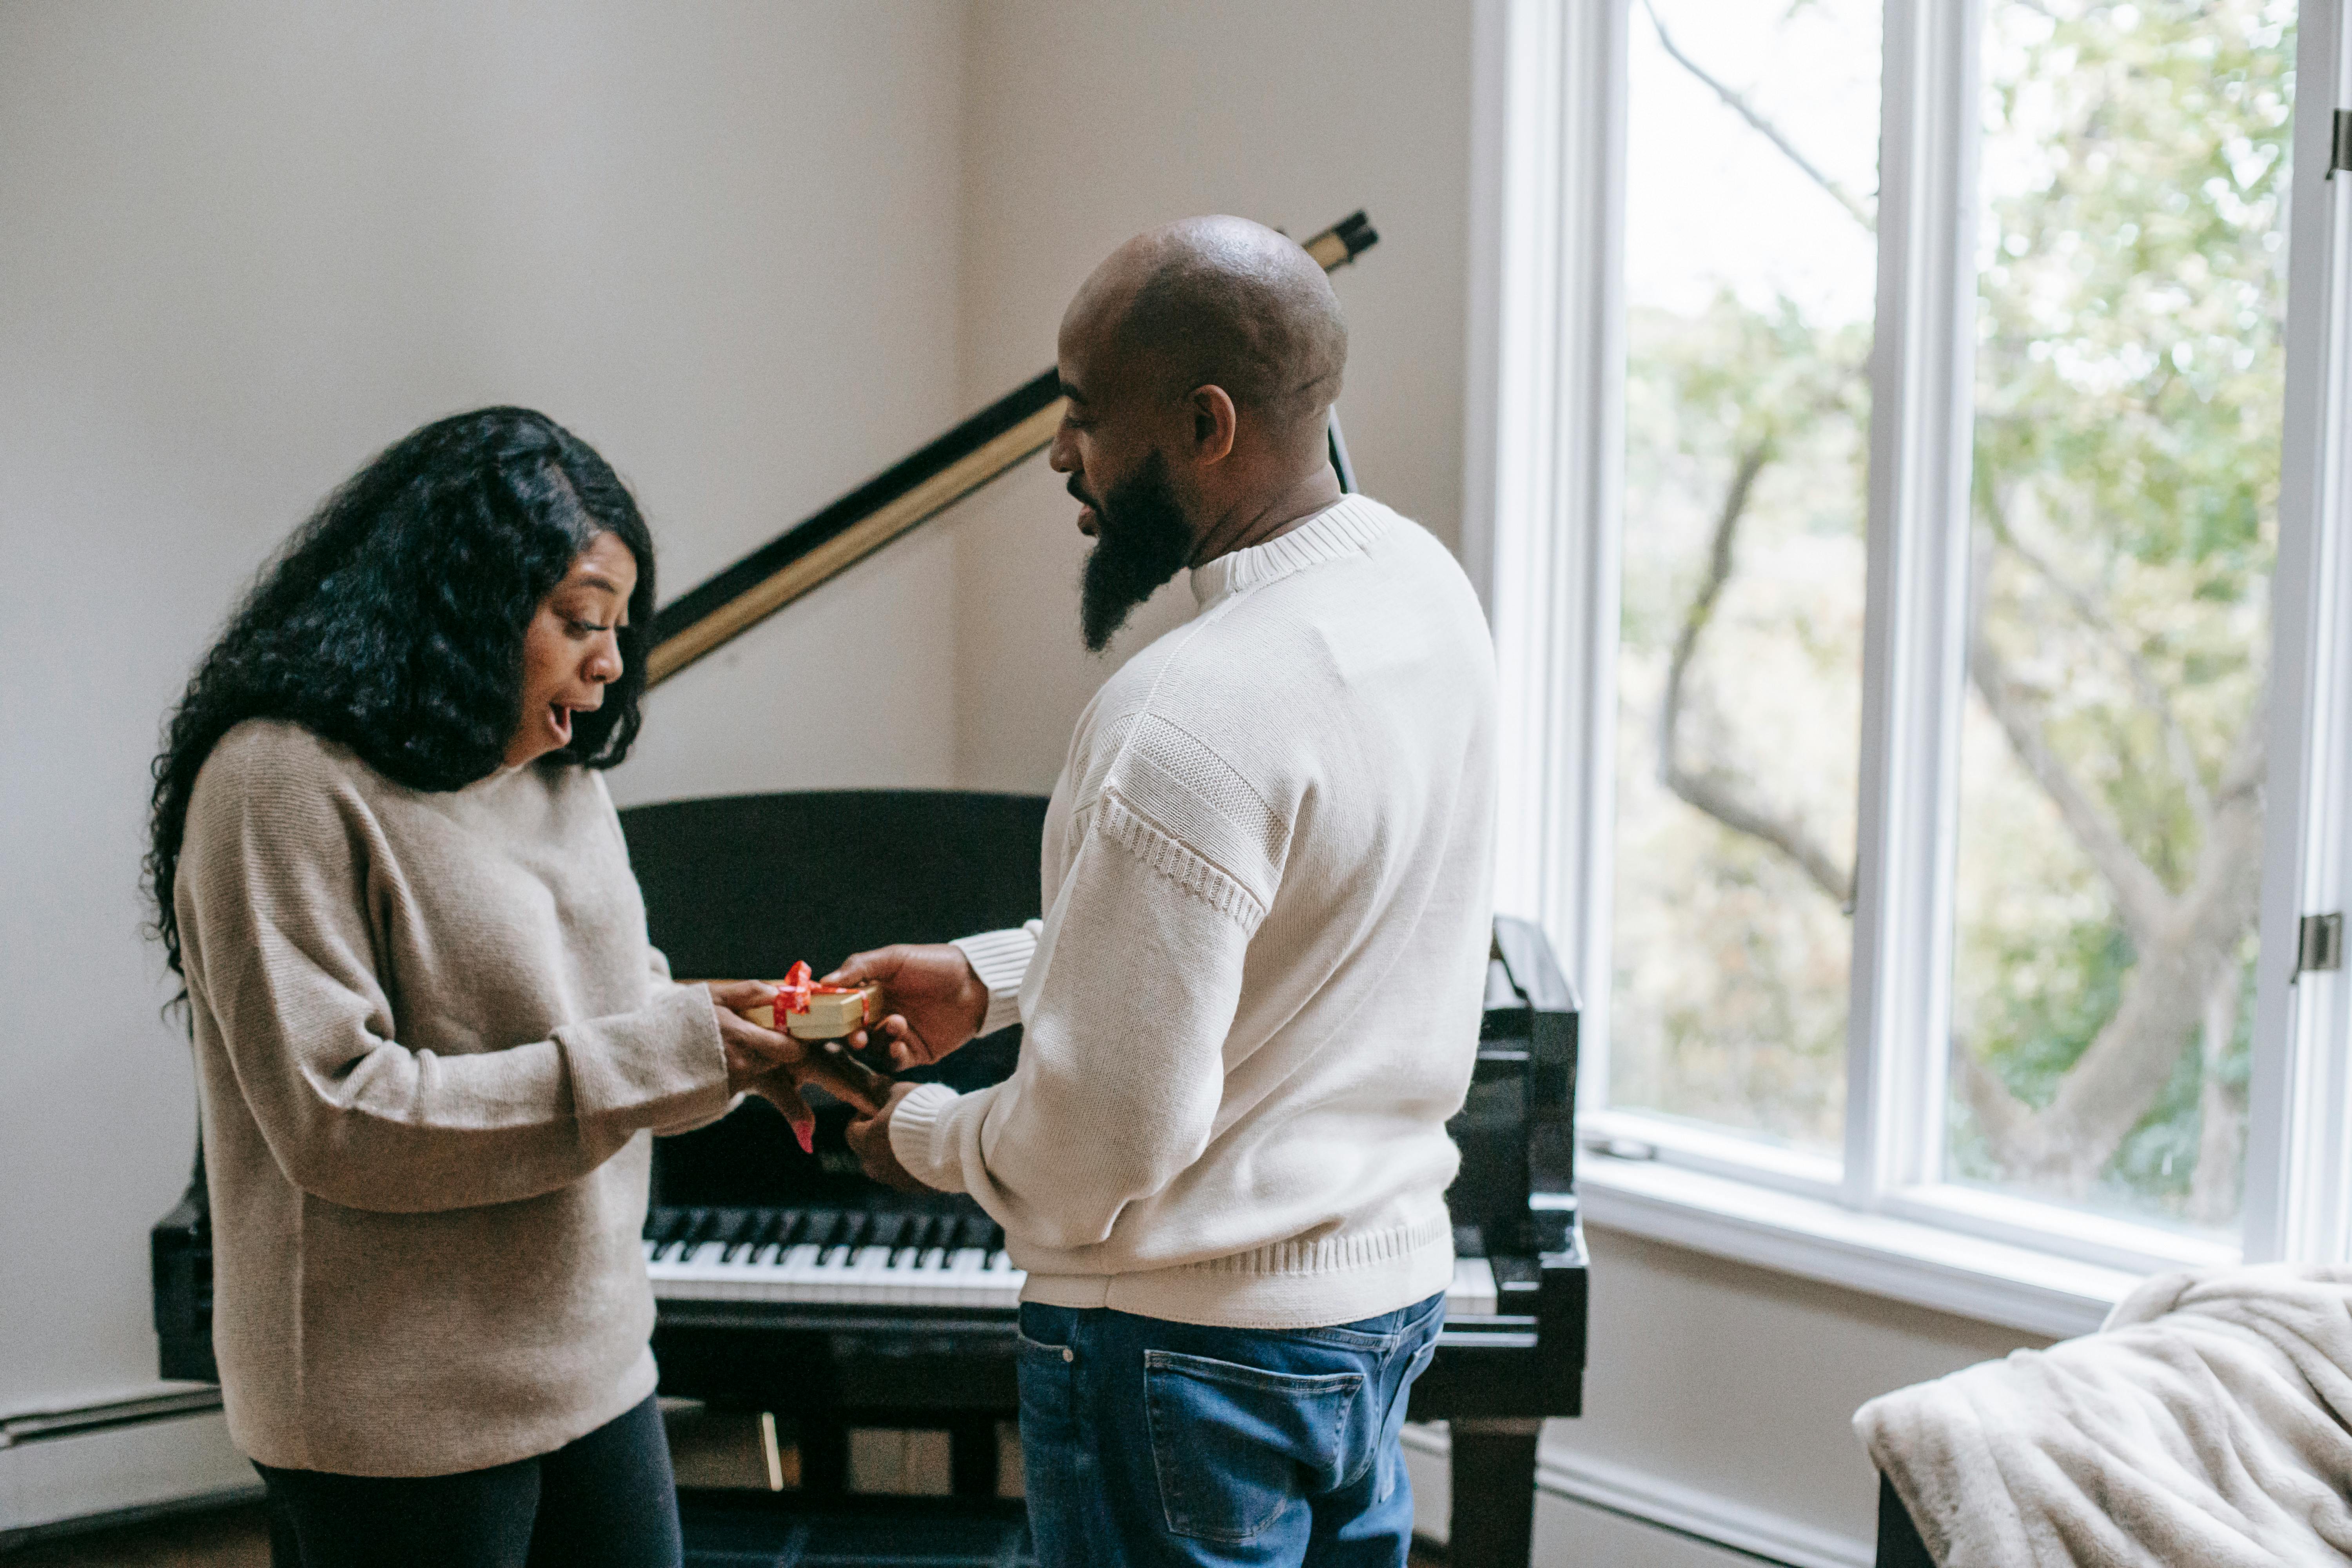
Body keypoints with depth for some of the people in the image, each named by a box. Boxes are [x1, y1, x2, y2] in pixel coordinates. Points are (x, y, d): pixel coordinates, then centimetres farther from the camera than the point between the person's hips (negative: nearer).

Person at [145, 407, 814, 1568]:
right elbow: (337, 1121, -22)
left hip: (594, 1366, 8)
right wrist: (661, 1053, -22)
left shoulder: (560, 776, 11)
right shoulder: (285, 782, -16)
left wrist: (737, 1044, -8)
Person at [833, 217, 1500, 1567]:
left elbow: (1104, 1148, -25)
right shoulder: (1419, 581, -1)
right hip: (1388, 1290, 9)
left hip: (1198, 1352, -8)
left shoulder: (1193, 724, -30)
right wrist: (987, 978, 7)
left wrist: (921, 1137, -6)